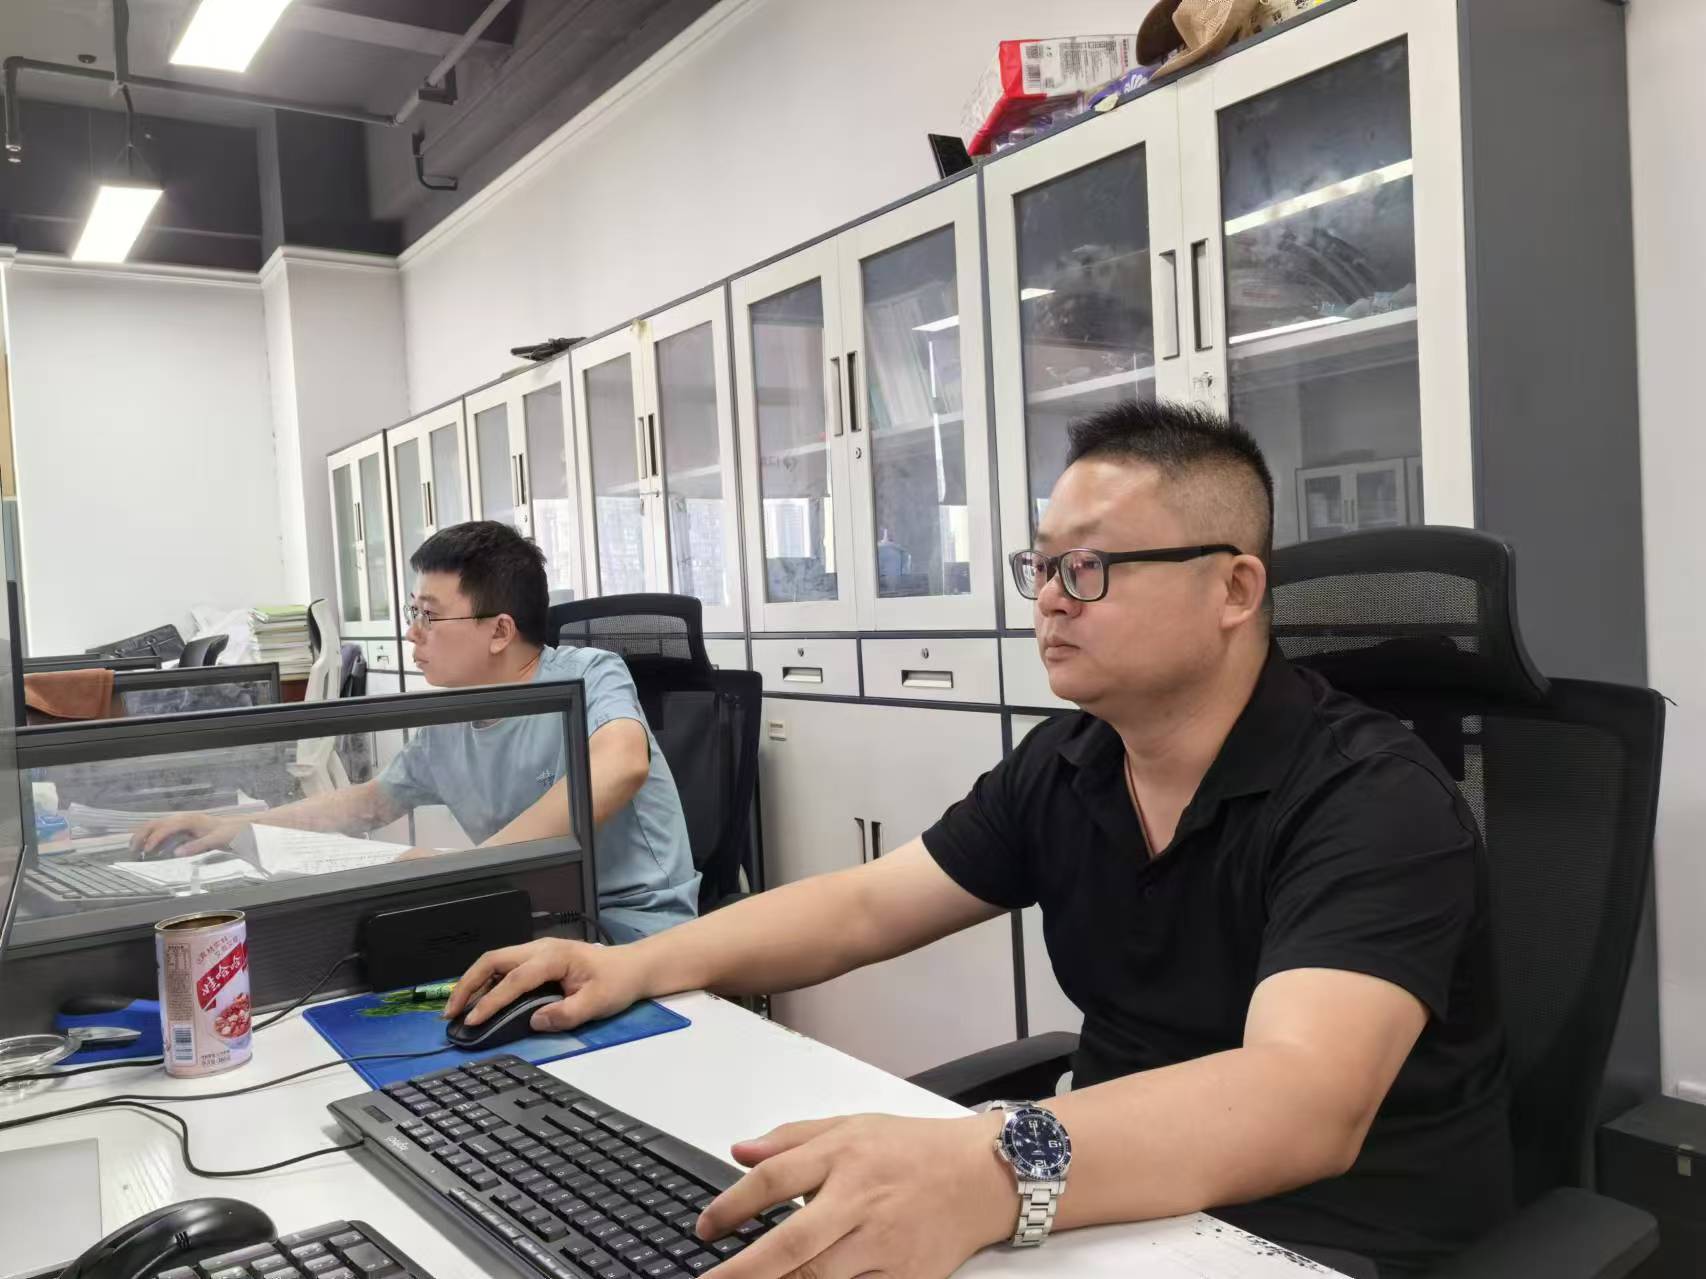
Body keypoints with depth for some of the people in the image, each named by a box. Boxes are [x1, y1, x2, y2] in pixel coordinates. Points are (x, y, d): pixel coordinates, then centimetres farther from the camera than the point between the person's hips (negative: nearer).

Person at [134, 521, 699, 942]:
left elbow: (621, 767, -37)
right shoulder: (446, 724, 8)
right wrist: (234, 826, 19)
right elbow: (370, 802, 25)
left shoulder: (588, 677, -15)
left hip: (634, 937, -7)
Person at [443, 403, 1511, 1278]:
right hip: (1125, 1193, 6)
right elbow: (863, 905, 4)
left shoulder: (1375, 802, -20)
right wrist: (639, 965, -9)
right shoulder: (1062, 765, 1)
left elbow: (1303, 1098, -35)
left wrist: (994, 1167, -51)